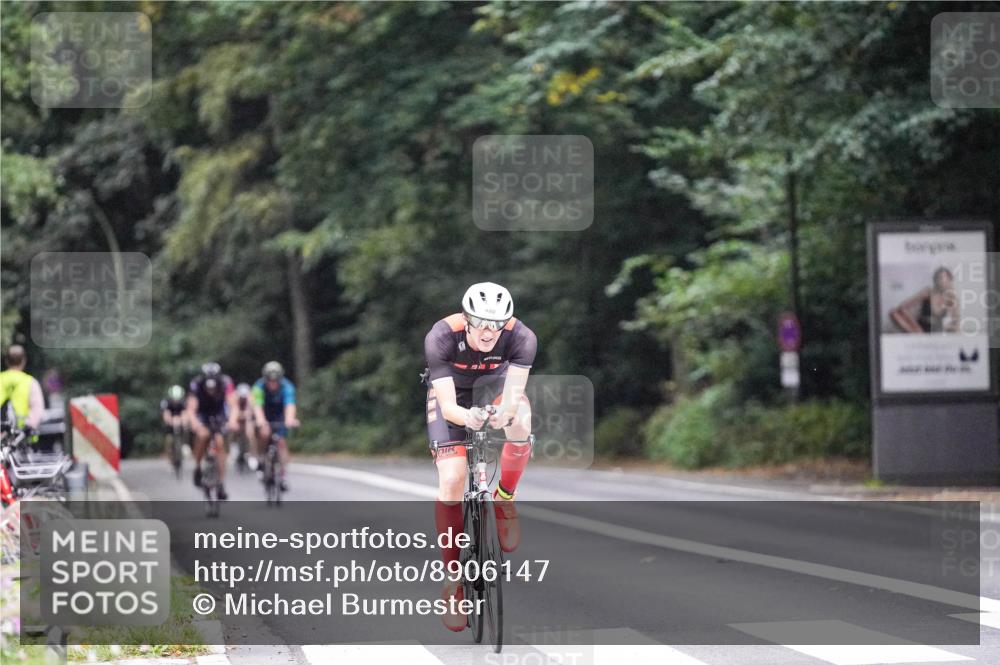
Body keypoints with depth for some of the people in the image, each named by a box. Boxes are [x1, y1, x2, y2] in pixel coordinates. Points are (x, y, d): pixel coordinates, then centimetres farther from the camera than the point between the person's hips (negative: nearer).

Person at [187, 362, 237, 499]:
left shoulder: (226, 383, -31)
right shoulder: (196, 385, -33)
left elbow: (233, 406, -39)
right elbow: (191, 410, -39)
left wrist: (232, 421, -59)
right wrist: (196, 426, -58)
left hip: (219, 414, 1)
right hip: (202, 414, -1)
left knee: (220, 444, -12)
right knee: (202, 436, -28)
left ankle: (221, 484, -5)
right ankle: (198, 468, -5)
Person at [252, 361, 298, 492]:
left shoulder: (287, 387, -29)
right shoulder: (260, 387, -29)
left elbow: (290, 405, -43)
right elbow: (257, 405, -41)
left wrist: (289, 419, -63)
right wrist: (260, 420, -61)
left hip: (280, 416, 0)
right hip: (265, 415, 0)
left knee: (282, 442, -12)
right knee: (264, 433, -29)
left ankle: (284, 477, -8)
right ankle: (260, 460, -4)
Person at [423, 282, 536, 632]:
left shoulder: (521, 337, -32)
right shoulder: (441, 337, -34)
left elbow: (513, 393, -38)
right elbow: (448, 406, -36)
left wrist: (506, 412, -61)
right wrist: (465, 416, -59)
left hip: (494, 383, 1)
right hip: (452, 392, -1)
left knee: (520, 422, -35)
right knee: (451, 480, -16)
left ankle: (504, 499, -8)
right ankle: (453, 579, -4)